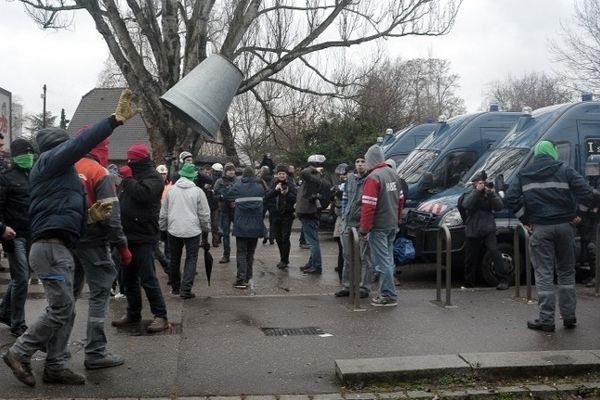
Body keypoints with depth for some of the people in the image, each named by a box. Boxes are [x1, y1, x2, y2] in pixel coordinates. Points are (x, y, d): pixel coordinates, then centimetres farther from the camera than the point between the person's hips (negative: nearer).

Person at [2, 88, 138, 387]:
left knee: (64, 310, 9)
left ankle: (55, 366, 14)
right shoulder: (50, 160, -2)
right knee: (61, 309, -9)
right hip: (50, 247, -10)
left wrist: (89, 216, 11)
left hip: (58, 248, 10)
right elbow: (82, 142, -20)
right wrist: (116, 119, -24)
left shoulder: (60, 172, 26)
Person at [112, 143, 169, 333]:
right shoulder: (132, 176, 18)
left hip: (143, 237, -9)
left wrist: (128, 179, -14)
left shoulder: (153, 177, -8)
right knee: (129, 278, 14)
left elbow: (143, 194, -27)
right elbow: (121, 199, 27)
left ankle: (161, 316, -4)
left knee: (148, 278, -9)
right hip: (128, 235, 9)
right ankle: (133, 313, 26)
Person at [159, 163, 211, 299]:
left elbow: (163, 213, 8)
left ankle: (175, 287, 26)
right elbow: (204, 214, -2)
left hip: (174, 230, 3)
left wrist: (162, 228, 20)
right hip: (192, 230, -3)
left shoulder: (171, 190, 1)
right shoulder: (197, 191, -7)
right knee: (191, 259, 2)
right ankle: (185, 289, -8)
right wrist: (206, 231, 10)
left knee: (174, 259, 16)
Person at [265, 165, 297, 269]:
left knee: (285, 238, -6)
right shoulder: (274, 184, 6)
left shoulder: (290, 184, -4)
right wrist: (275, 189, -17)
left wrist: (287, 193, -25)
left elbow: (295, 199, -10)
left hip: (287, 214, -4)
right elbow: (266, 196, -4)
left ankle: (284, 260, 3)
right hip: (276, 214, 4)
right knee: (278, 237, 11)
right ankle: (283, 259, 25)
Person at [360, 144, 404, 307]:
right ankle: (386, 292, 22)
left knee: (383, 262, -3)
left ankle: (389, 296, 0)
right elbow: (401, 200, 16)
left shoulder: (373, 178, -16)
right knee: (388, 259, 15)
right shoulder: (393, 174, 9)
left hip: (378, 227, -8)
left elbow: (368, 206, -20)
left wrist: (364, 230, -15)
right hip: (392, 226, 8)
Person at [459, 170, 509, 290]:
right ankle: (469, 282, 20)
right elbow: (466, 205, -17)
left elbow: (499, 206, -5)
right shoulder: (470, 191, 3)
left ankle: (503, 279, -11)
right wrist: (477, 191, -23)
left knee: (494, 251, -15)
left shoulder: (490, 190, 6)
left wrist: (491, 194, -17)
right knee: (471, 257, 6)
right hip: (472, 230, 0)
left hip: (488, 228, 0)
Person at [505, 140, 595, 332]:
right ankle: (569, 316, 17)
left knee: (544, 274, 1)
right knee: (566, 272, 14)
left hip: (540, 228, -1)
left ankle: (546, 319, 1)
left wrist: (525, 219, 6)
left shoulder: (523, 174, 7)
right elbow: (586, 193, -6)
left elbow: (511, 197, -3)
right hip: (564, 226, 1)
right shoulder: (565, 170, 3)